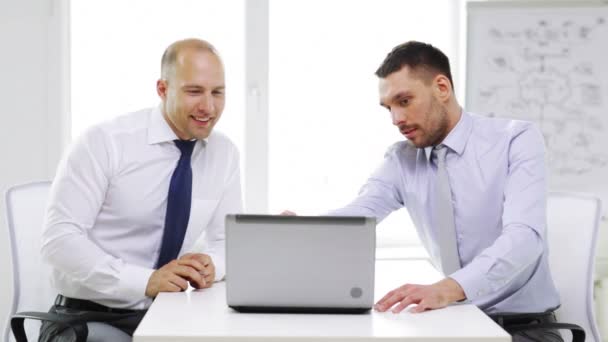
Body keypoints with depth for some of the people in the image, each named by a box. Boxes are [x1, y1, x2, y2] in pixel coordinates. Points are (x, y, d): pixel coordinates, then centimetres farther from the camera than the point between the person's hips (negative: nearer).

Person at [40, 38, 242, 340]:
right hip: (88, 317, -5)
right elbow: (59, 238, -18)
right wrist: (146, 280, -28)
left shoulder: (225, 154, 3)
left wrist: (210, 265, -15)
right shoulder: (104, 142, -13)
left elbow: (227, 241, 10)